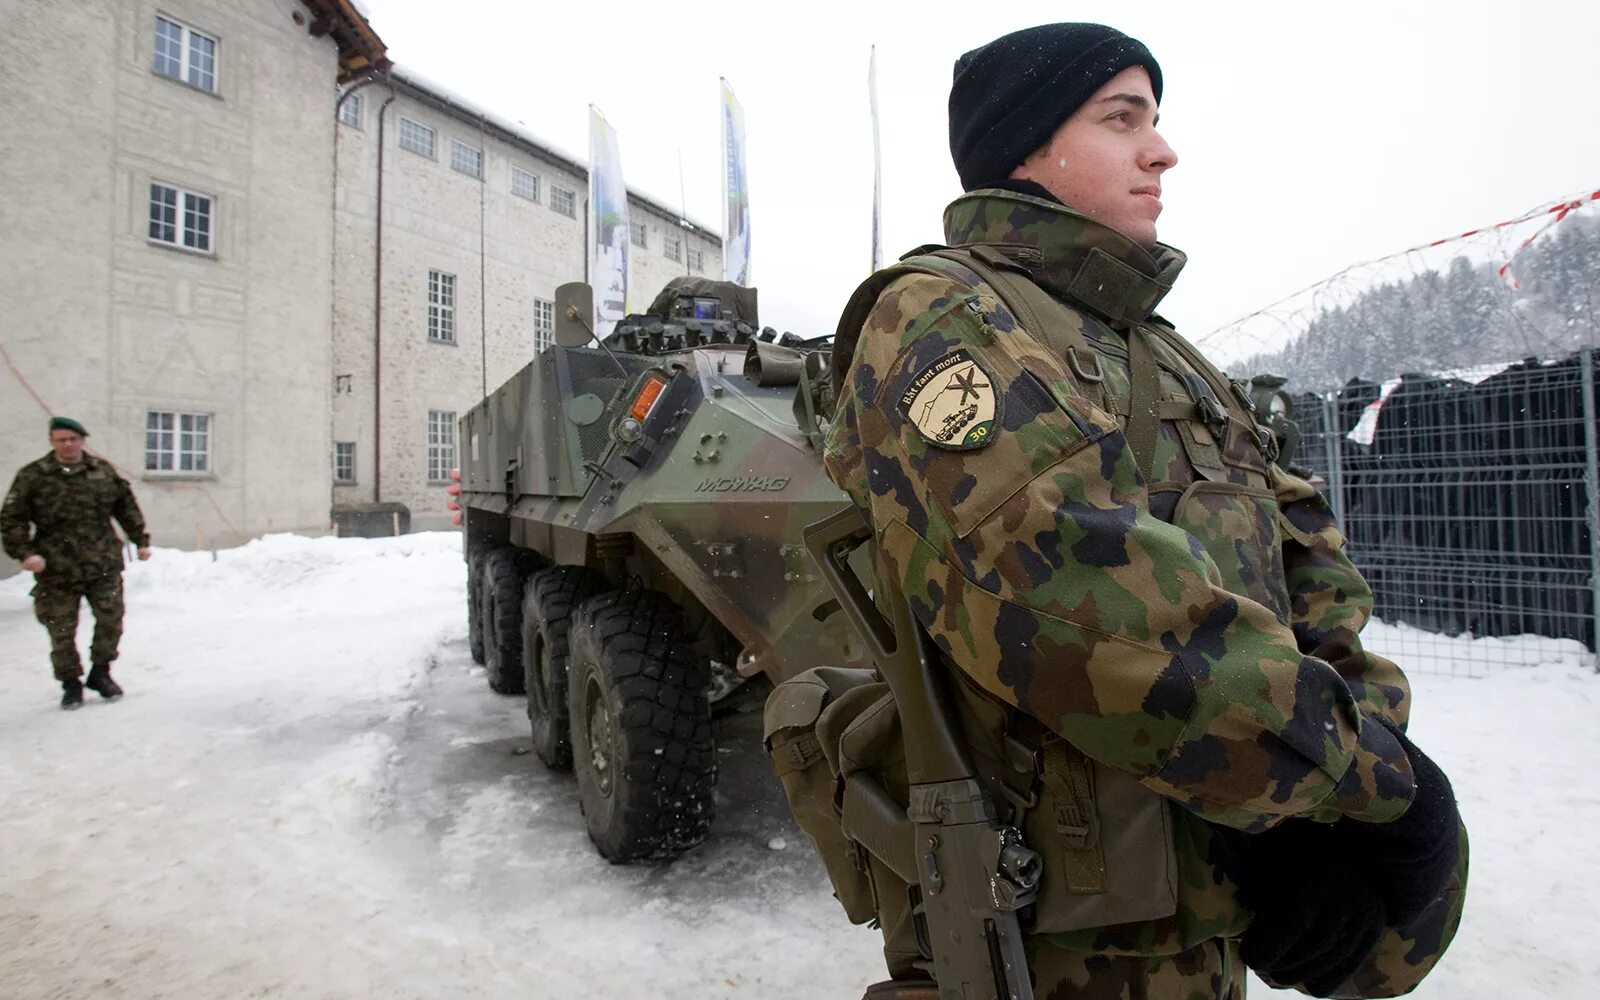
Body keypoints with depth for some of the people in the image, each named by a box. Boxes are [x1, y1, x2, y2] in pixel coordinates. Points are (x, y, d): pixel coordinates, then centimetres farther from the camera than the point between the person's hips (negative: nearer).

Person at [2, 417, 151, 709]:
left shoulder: (103, 471, 6)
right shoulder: (33, 476, -2)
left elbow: (127, 507, 15)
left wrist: (140, 540, 14)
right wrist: (25, 552, -14)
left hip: (104, 566, 2)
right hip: (56, 572, -1)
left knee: (111, 621, 6)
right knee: (62, 631, 4)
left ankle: (100, 672, 26)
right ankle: (70, 683, 20)